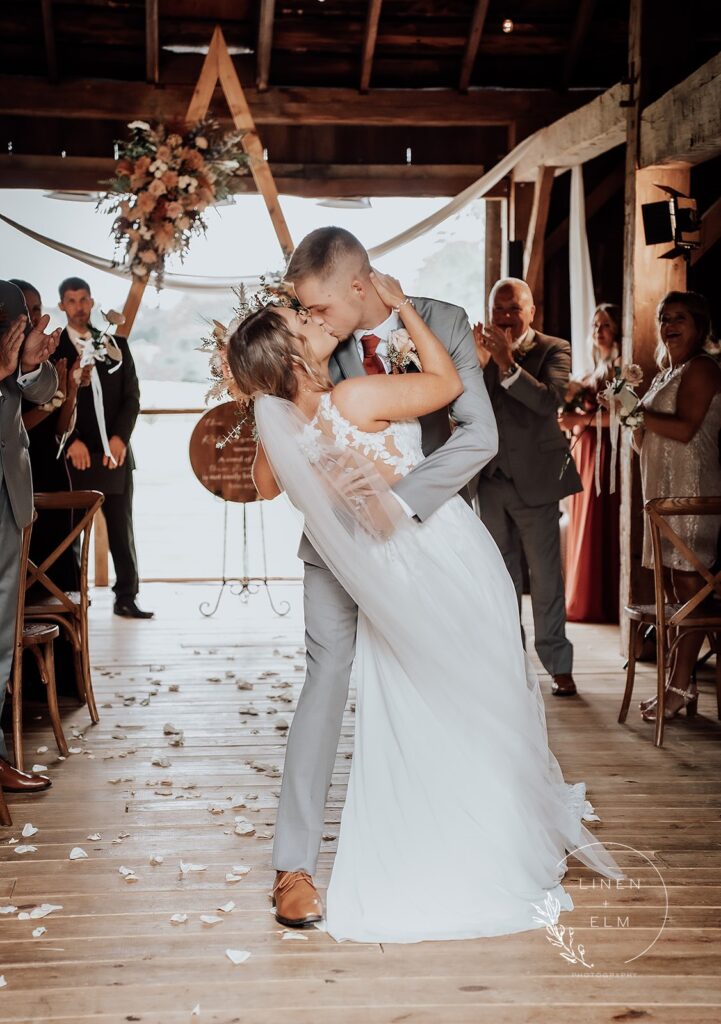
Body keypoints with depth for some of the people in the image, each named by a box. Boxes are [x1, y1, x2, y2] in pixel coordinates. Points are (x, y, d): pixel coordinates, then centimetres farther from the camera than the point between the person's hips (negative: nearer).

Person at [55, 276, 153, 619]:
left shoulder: (115, 343, 13)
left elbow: (132, 395, 9)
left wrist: (120, 437, -4)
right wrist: (72, 441, -11)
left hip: (115, 451, 3)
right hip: (76, 454, -3)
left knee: (122, 527, 4)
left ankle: (126, 598, 9)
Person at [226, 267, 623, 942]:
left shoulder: (278, 428, -8)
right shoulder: (356, 398, -27)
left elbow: (266, 488, 14)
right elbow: (448, 382, -12)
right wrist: (400, 304, -8)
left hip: (389, 575, 5)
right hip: (449, 562, -5)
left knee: (408, 722, 18)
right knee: (477, 710, 11)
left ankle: (410, 871, 26)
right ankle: (489, 866, 22)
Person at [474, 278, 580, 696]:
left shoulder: (554, 350, -2)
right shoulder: (482, 350, 8)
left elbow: (551, 400, -20)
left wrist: (507, 364, -27)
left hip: (535, 479, -4)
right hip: (491, 480, 4)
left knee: (546, 578, 0)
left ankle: (559, 665, 8)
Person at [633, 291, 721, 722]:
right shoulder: (667, 373, 22)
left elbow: (685, 429, -19)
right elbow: (648, 440, 25)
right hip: (664, 487, 10)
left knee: (686, 581, -9)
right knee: (672, 582, 8)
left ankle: (680, 685, -8)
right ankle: (684, 682, 13)